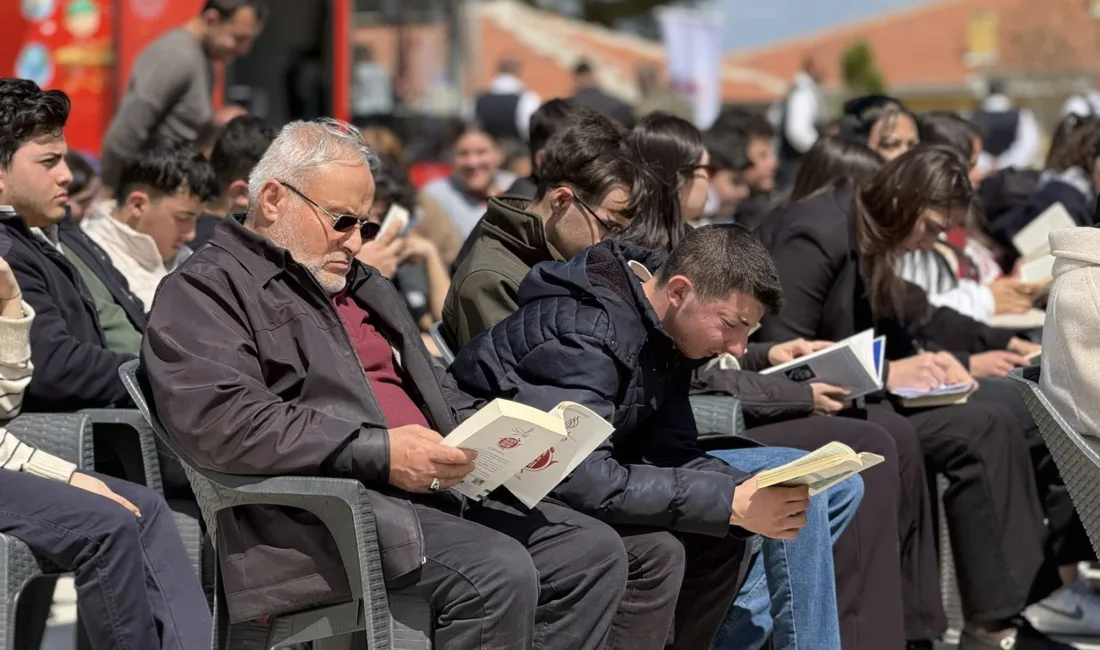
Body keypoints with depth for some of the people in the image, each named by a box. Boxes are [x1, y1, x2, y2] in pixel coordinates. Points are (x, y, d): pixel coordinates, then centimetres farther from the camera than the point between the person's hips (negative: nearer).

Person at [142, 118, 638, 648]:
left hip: (431, 489, 9)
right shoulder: (203, 291, -1)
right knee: (498, 573, -28)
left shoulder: (359, 284, 27)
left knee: (594, 551, -4)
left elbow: (432, 388, 33)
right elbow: (221, 421, -18)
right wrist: (378, 451, -21)